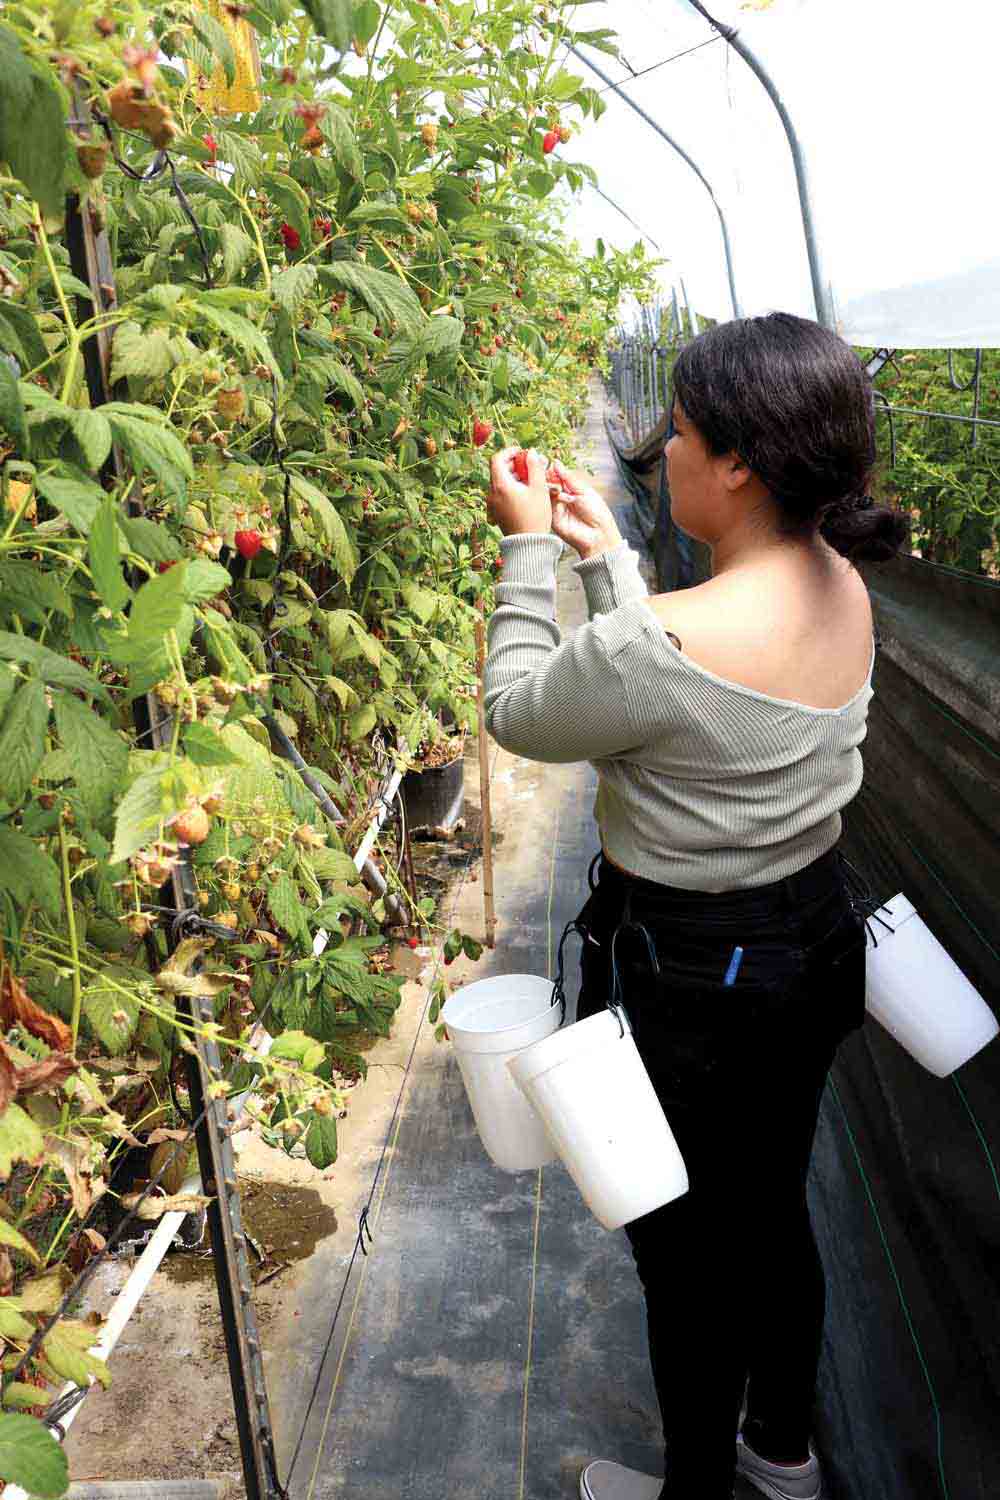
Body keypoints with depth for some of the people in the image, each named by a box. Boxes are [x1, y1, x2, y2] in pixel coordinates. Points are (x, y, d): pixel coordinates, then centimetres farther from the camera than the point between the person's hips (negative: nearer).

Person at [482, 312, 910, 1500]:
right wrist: (604, 551, 11)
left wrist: (530, 546, -4)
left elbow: (517, 711, -12)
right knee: (774, 1206, 27)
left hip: (693, 979, -8)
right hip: (817, 938, 8)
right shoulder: (843, 589, -5)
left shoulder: (666, 642, -32)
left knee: (686, 1244, 16)